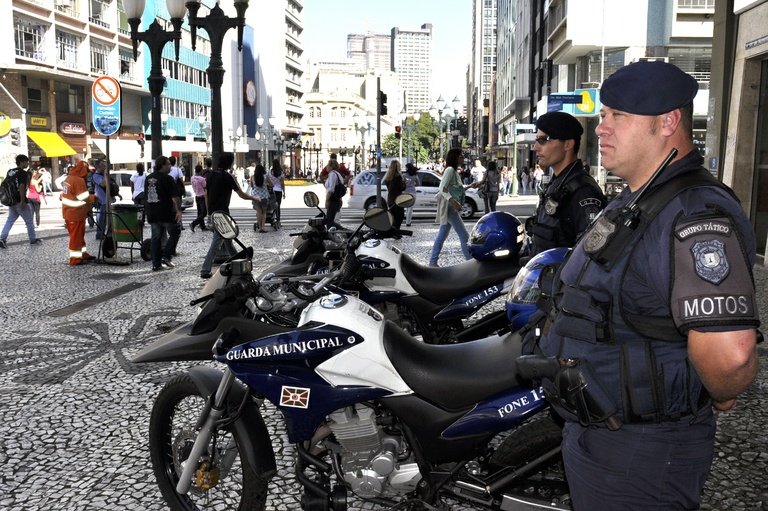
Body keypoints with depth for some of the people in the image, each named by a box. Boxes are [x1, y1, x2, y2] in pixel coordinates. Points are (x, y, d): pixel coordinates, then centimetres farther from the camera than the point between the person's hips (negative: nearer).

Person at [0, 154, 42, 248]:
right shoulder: (23, 173, -13)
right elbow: (22, 187, -21)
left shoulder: (10, 172, 12)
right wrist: (22, 201, -21)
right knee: (29, 221, 7)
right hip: (19, 201, -7)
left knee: (10, 220, 12)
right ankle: (33, 239, 17)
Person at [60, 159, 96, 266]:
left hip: (68, 212, 9)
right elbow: (84, 198, -20)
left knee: (80, 234, 19)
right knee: (76, 236, -1)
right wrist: (94, 197, -2)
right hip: (76, 213, -9)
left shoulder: (68, 178, 10)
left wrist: (88, 194, 14)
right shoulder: (79, 180, -19)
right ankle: (75, 259, 6)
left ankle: (83, 254, 30)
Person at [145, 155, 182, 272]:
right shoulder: (167, 178, -11)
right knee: (175, 233, 10)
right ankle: (166, 257, 0)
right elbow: (175, 196, -16)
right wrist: (179, 210, -12)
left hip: (152, 214, 7)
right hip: (167, 214, -7)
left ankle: (156, 264, 9)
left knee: (156, 238, 10)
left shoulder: (148, 178, 12)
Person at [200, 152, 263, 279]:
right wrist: (255, 198, 8)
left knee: (227, 238, 21)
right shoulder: (227, 177, -14)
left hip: (213, 212, 9)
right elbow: (241, 194, -9)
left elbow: (206, 194, 12)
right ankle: (205, 271, -11)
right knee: (216, 242, -7)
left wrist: (209, 211, 20)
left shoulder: (212, 174, 8)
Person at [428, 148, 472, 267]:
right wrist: (454, 201, -29)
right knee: (464, 236, -8)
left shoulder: (454, 171, 17)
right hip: (449, 207, -10)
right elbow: (442, 188, -21)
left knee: (442, 236, 11)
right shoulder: (450, 170, -12)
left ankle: (432, 263, 15)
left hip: (452, 208, 10)